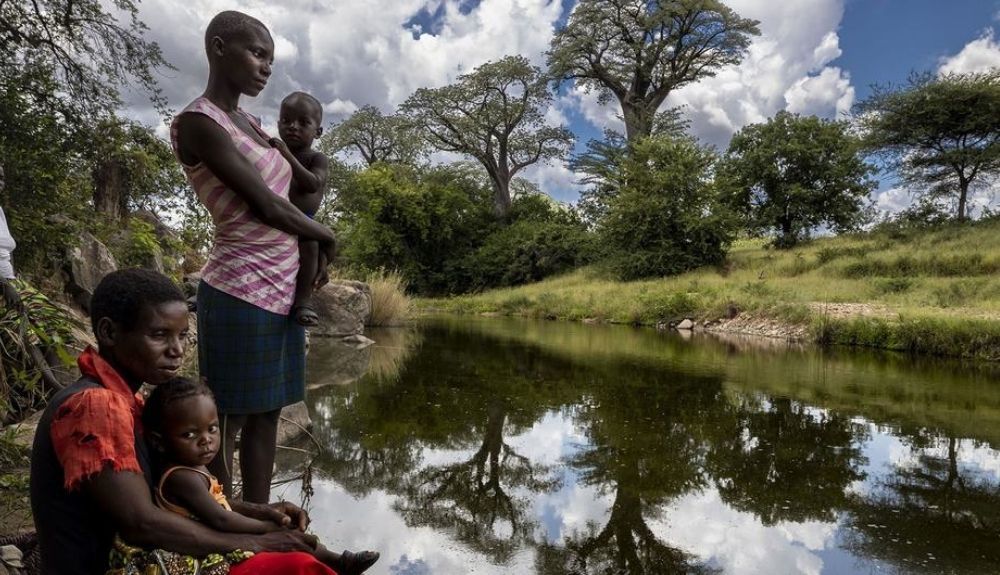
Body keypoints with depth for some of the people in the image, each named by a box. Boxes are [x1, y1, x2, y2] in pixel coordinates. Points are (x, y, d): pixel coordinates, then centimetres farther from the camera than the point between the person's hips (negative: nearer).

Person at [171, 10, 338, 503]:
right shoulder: (197, 122, -9)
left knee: (266, 416, 13)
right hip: (241, 295, -8)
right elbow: (266, 206, -13)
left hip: (281, 290, 9)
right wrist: (327, 239, 2)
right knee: (226, 425, 1)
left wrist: (313, 255, 5)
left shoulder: (249, 124, 17)